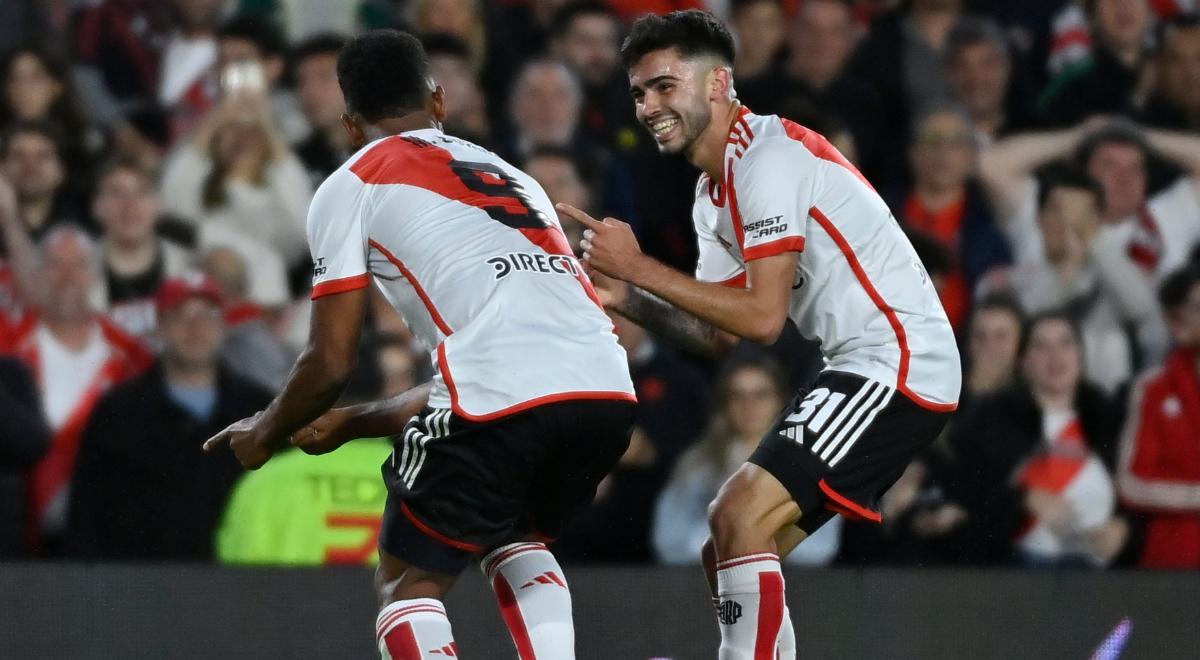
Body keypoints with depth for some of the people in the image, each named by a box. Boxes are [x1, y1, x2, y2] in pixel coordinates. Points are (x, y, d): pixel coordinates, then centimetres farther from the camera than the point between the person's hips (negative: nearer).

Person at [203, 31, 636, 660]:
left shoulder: (350, 187, 15)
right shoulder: (509, 176, 34)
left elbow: (331, 363, 12)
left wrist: (264, 433, 32)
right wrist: (348, 425, 48)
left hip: (501, 396, -6)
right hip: (607, 390, 6)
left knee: (407, 582, 12)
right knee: (514, 542, 32)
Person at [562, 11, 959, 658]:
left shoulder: (769, 157, -15)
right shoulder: (713, 191, 15)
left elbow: (762, 317, -21)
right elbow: (710, 328, 16)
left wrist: (640, 266, -16)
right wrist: (624, 297, 0)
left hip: (899, 365, -10)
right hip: (862, 369, 10)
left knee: (737, 518, -20)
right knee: (728, 555, 8)